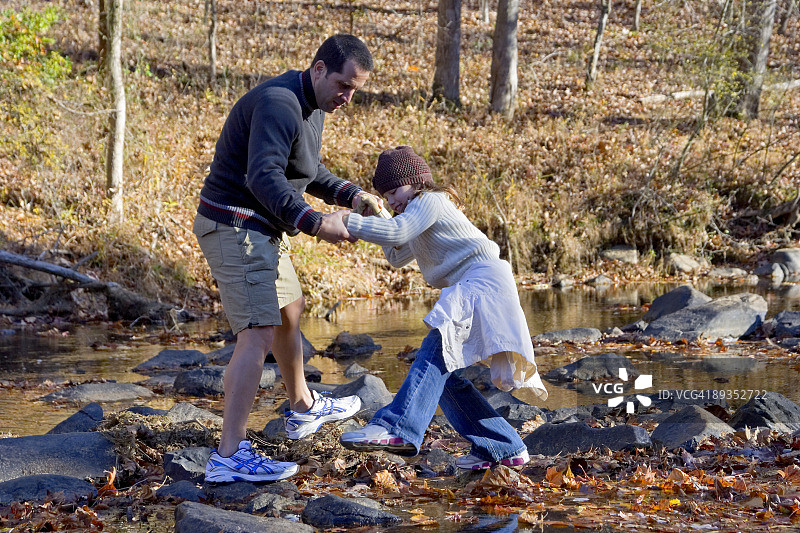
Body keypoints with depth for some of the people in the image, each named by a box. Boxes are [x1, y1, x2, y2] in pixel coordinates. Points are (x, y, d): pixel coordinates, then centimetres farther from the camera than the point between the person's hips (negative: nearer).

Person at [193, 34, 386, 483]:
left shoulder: (312, 107, 11)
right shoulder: (278, 103, -23)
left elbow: (308, 169, 22)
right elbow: (263, 176, -33)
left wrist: (351, 195, 7)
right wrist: (314, 223, -35)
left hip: (263, 229, 11)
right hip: (234, 228, -11)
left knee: (290, 311, 27)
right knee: (259, 334, -18)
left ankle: (304, 408, 49)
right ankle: (230, 455, -21)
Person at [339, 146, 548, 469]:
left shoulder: (429, 200, -2)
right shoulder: (422, 211, 29)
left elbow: (397, 232, -20)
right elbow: (397, 257, 35)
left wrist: (348, 222, -20)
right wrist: (377, 220, 20)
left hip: (484, 278, -11)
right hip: (466, 290, 11)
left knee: (437, 349, -30)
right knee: (444, 375, 6)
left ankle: (399, 427, -49)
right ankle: (504, 448, 9)